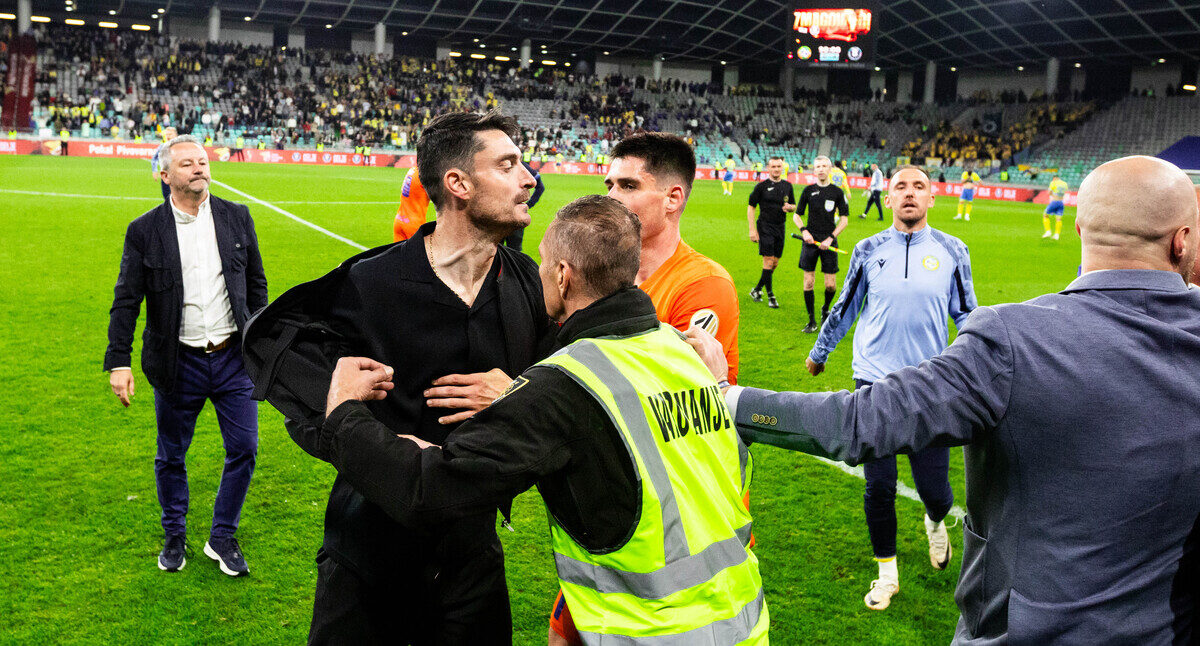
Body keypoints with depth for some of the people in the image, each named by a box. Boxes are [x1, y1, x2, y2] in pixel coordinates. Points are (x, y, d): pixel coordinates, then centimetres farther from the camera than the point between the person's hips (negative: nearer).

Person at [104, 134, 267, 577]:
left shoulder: (236, 217, 2)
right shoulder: (144, 231, -4)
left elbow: (256, 284, 9)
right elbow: (125, 301, -3)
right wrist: (118, 362, -9)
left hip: (233, 357, 2)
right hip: (178, 363, -1)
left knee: (243, 449, 4)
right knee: (170, 457, 12)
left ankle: (222, 538, 22)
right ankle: (174, 536, 34)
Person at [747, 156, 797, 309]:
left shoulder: (788, 186, 9)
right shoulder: (762, 186, -4)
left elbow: (794, 207, 19)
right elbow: (750, 207, -2)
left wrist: (789, 207, -7)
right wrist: (752, 230, -9)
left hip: (780, 228, 5)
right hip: (765, 227, -5)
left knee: (775, 263, 8)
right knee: (768, 261, -10)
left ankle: (757, 290, 23)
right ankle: (770, 296, -2)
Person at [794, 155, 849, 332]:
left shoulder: (837, 192, 3)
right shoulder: (808, 190, 5)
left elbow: (844, 219, 4)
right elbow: (796, 215, 11)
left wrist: (830, 238, -7)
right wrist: (804, 230, -7)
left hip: (829, 241, -1)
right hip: (810, 239, 1)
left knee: (831, 285, -2)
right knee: (808, 282, -2)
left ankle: (825, 309, 28)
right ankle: (812, 321, 8)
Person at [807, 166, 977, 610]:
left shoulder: (951, 251, 4)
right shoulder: (869, 251, 5)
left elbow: (965, 315, 12)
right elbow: (844, 309, 17)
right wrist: (819, 352, 26)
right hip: (874, 382, 1)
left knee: (934, 490, 0)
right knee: (878, 487, 3)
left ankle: (935, 522, 38)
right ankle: (887, 573, 23)